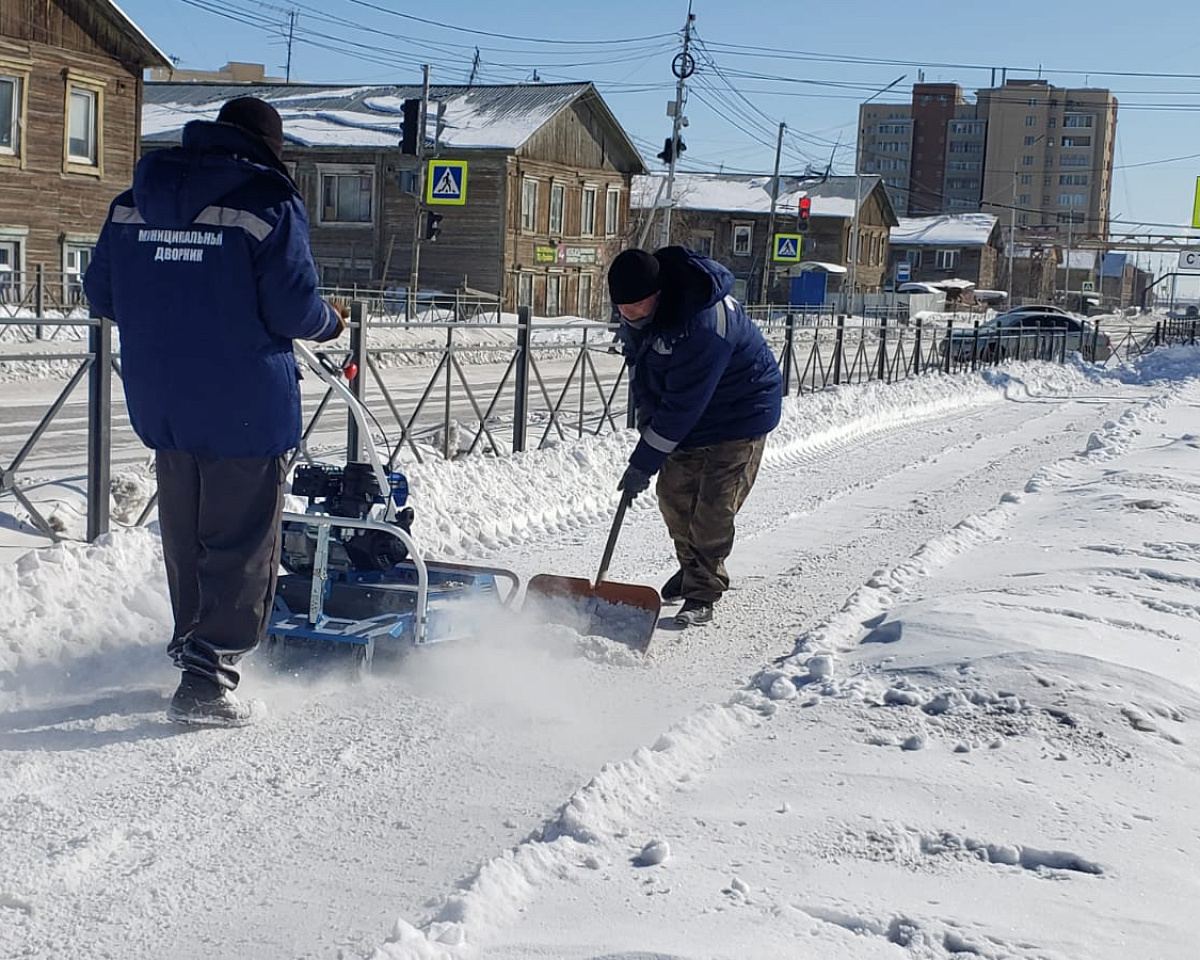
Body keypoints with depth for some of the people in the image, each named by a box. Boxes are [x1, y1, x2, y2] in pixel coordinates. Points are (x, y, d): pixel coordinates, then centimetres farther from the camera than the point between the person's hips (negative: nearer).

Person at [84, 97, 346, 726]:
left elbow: (101, 295, 11)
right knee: (242, 545, 2)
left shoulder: (132, 202, 8)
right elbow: (293, 309, -15)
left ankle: (194, 647, 34)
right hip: (246, 408, -6)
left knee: (185, 540, 20)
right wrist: (331, 322, 8)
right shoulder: (269, 203, -11)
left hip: (160, 404, 6)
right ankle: (207, 682, -1)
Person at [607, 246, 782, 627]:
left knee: (714, 505, -11)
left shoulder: (701, 324, -38)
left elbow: (682, 406, -35)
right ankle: (693, 569, 29)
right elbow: (638, 357, 10)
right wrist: (646, 409, -2)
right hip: (691, 411, 8)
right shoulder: (635, 309, -12)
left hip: (741, 414, -8)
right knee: (673, 492, 8)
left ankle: (701, 595, 1)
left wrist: (643, 463, -30)